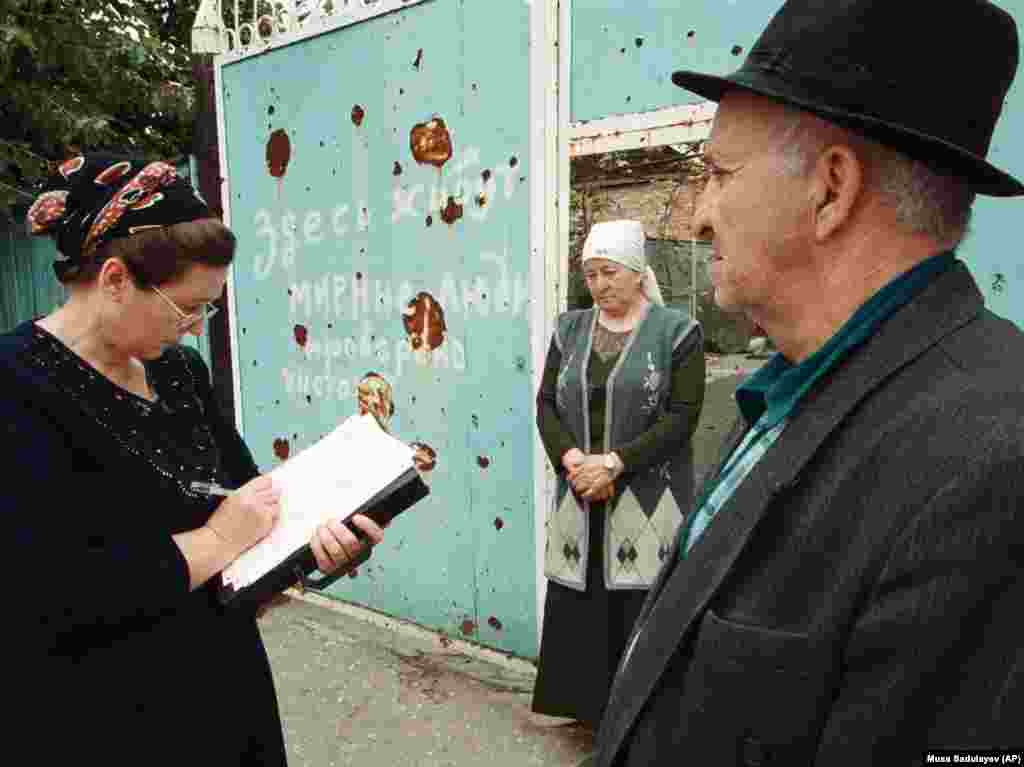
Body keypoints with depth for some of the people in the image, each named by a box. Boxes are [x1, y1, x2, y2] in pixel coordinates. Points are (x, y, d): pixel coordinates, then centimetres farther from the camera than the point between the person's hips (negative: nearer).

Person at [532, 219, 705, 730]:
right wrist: (571, 459, -12)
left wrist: (614, 463, -17)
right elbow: (547, 403, 6)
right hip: (579, 495, 4)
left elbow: (683, 414, -10)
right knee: (579, 605, 9)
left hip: (648, 499, -4)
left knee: (642, 608, 0)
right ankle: (588, 703, 28)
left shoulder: (677, 331, -3)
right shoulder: (570, 329, 10)